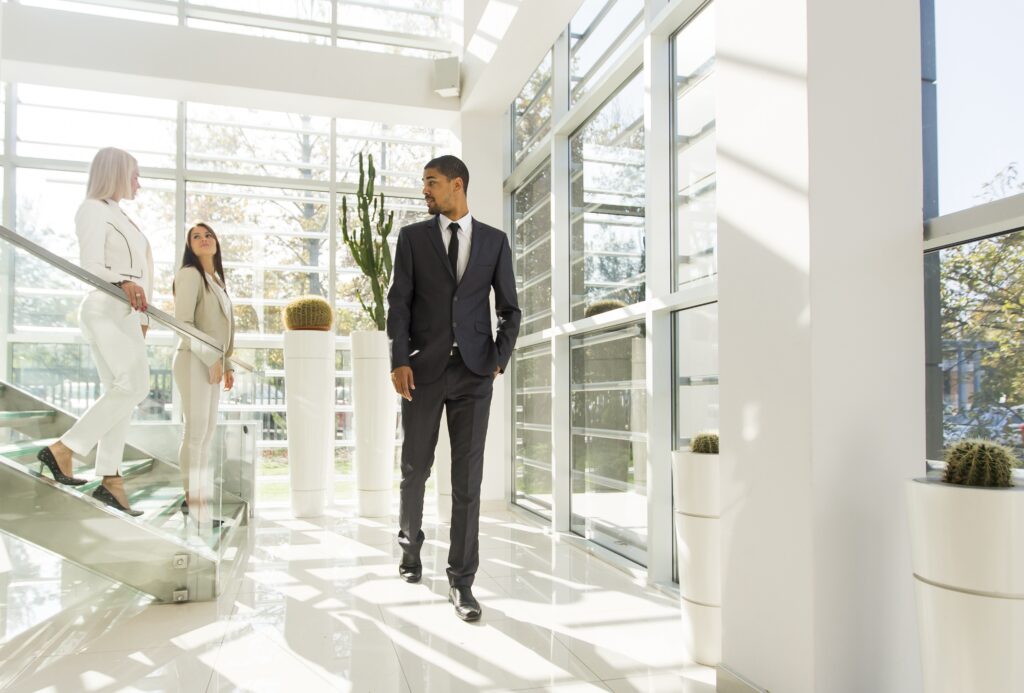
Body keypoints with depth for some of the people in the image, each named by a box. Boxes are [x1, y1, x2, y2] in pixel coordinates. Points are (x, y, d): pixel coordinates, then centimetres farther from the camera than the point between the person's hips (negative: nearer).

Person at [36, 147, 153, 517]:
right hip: (104, 309, -9)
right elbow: (90, 265, -17)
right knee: (134, 385, -18)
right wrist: (124, 283, -36)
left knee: (121, 392, 4)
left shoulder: (119, 216, 23)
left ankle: (110, 479, 5)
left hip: (125, 313, 9)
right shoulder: (93, 209, -4)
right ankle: (63, 448, -9)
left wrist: (141, 317, 24)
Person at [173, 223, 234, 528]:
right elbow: (183, 322, -15)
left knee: (207, 431, 10)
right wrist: (211, 359, -17)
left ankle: (196, 494, 17)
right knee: (196, 431, -9)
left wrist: (227, 364, 15)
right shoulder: (190, 275, -6)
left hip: (212, 362, 9)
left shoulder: (217, 280, 19)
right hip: (194, 360, -9)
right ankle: (193, 502, -5)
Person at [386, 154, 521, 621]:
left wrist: (500, 359, -2)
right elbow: (399, 303, 1)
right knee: (415, 468, 11)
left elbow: (510, 310, 9)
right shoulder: (412, 237, 7)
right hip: (423, 369, 1)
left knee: (468, 478, -1)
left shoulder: (494, 241, 8)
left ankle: (461, 581, 10)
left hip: (474, 372, 0)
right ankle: (410, 545, 37)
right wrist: (399, 360, -9)